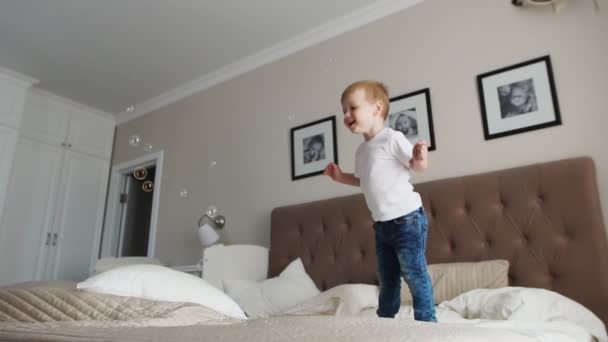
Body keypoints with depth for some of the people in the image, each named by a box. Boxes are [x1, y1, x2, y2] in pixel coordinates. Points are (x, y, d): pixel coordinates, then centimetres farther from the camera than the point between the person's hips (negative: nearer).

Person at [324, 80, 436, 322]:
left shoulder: (392, 139, -13)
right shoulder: (362, 150, 12)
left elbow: (419, 166, -14)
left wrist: (420, 159, -35)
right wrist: (342, 177, 18)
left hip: (407, 219, -8)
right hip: (382, 224, 8)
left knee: (414, 273, 0)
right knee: (387, 278, 18)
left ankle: (426, 322, 16)